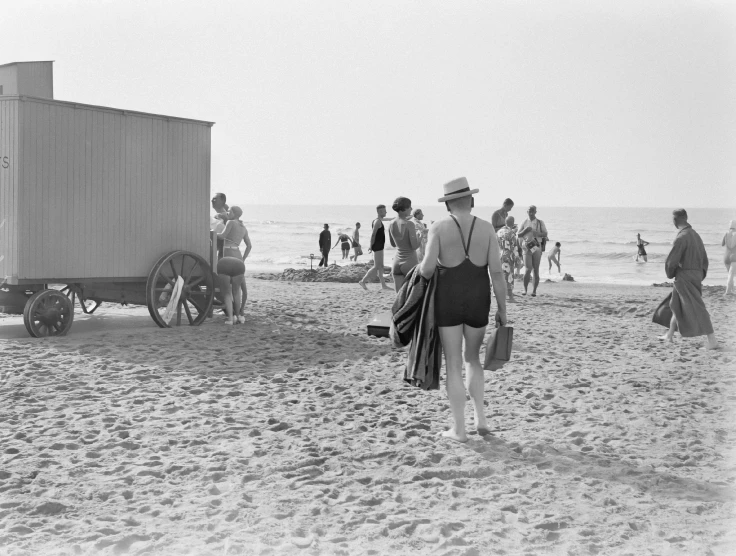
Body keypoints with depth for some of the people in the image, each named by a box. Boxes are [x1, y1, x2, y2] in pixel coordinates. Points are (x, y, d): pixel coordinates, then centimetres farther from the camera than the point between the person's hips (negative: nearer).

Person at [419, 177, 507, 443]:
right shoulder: (487, 228, -3)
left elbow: (427, 267, -17)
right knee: (472, 358, 23)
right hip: (478, 302, 2)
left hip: (448, 302, -2)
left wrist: (424, 272, 8)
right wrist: (502, 309, 1)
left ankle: (459, 429, 8)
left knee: (453, 365, 7)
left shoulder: (439, 227, -8)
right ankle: (480, 416, 15)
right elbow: (497, 272, -6)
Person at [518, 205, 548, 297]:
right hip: (527, 248, 0)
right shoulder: (524, 223, 8)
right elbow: (519, 235, 7)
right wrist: (525, 230, -12)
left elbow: (545, 234, -3)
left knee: (536, 270, 0)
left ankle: (534, 291, 6)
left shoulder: (540, 223, 5)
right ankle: (525, 289, 1)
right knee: (528, 269, -12)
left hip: (537, 248, 0)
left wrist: (536, 233, -20)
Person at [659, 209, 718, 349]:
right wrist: (701, 276, 20)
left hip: (685, 277, -9)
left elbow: (672, 261, -18)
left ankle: (712, 340, -14)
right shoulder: (695, 235, 11)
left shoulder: (681, 238, -18)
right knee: (677, 306, 21)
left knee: (696, 309, -10)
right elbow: (704, 259, 16)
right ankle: (669, 335, 32)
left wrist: (670, 273, 2)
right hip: (696, 276, 9)